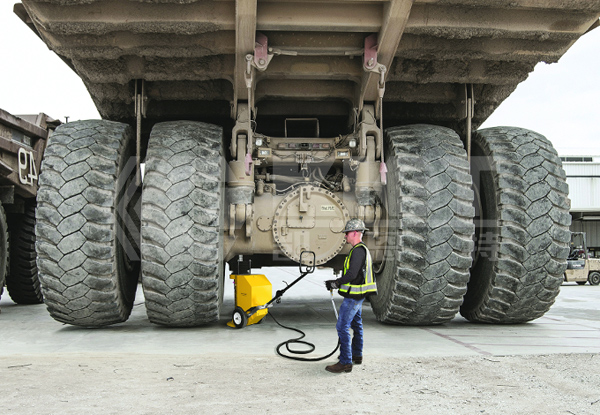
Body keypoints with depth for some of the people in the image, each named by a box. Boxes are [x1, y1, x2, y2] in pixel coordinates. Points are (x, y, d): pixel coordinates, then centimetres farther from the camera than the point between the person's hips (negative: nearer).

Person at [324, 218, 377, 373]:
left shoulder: (358, 250, -19)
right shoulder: (362, 249, 15)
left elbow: (352, 274, -26)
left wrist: (335, 283, -15)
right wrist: (338, 282, 12)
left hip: (353, 296, -11)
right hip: (358, 295, 11)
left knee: (342, 327, -11)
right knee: (356, 324, 21)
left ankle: (345, 362, -10)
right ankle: (357, 355, 34)